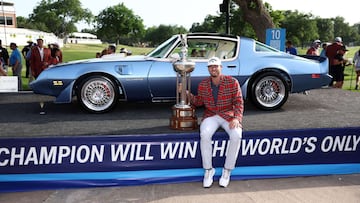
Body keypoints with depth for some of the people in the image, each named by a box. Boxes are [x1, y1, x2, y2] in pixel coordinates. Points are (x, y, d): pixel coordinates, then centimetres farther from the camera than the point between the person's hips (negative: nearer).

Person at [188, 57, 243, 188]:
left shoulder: (232, 82, -3)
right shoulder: (203, 85, 6)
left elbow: (239, 102, -4)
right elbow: (199, 102, 14)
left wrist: (236, 118, -20)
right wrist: (188, 95, -5)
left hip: (229, 116, -1)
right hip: (211, 116, 1)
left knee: (236, 136, -31)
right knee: (204, 135, -32)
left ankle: (227, 171, -12)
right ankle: (208, 170, -13)